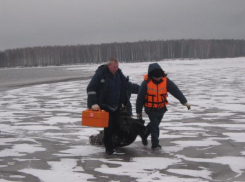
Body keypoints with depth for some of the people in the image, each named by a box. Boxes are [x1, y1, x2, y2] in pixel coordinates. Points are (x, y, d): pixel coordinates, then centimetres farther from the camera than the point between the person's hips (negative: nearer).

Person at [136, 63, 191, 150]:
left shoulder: (166, 81, -13)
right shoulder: (146, 83, -20)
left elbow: (176, 91, -16)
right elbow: (140, 98, -13)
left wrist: (184, 101, -24)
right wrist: (138, 111, -8)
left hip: (161, 108, 4)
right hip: (150, 109, -4)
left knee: (155, 124, 18)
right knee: (154, 124, -14)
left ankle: (144, 135, 43)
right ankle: (155, 144, -5)